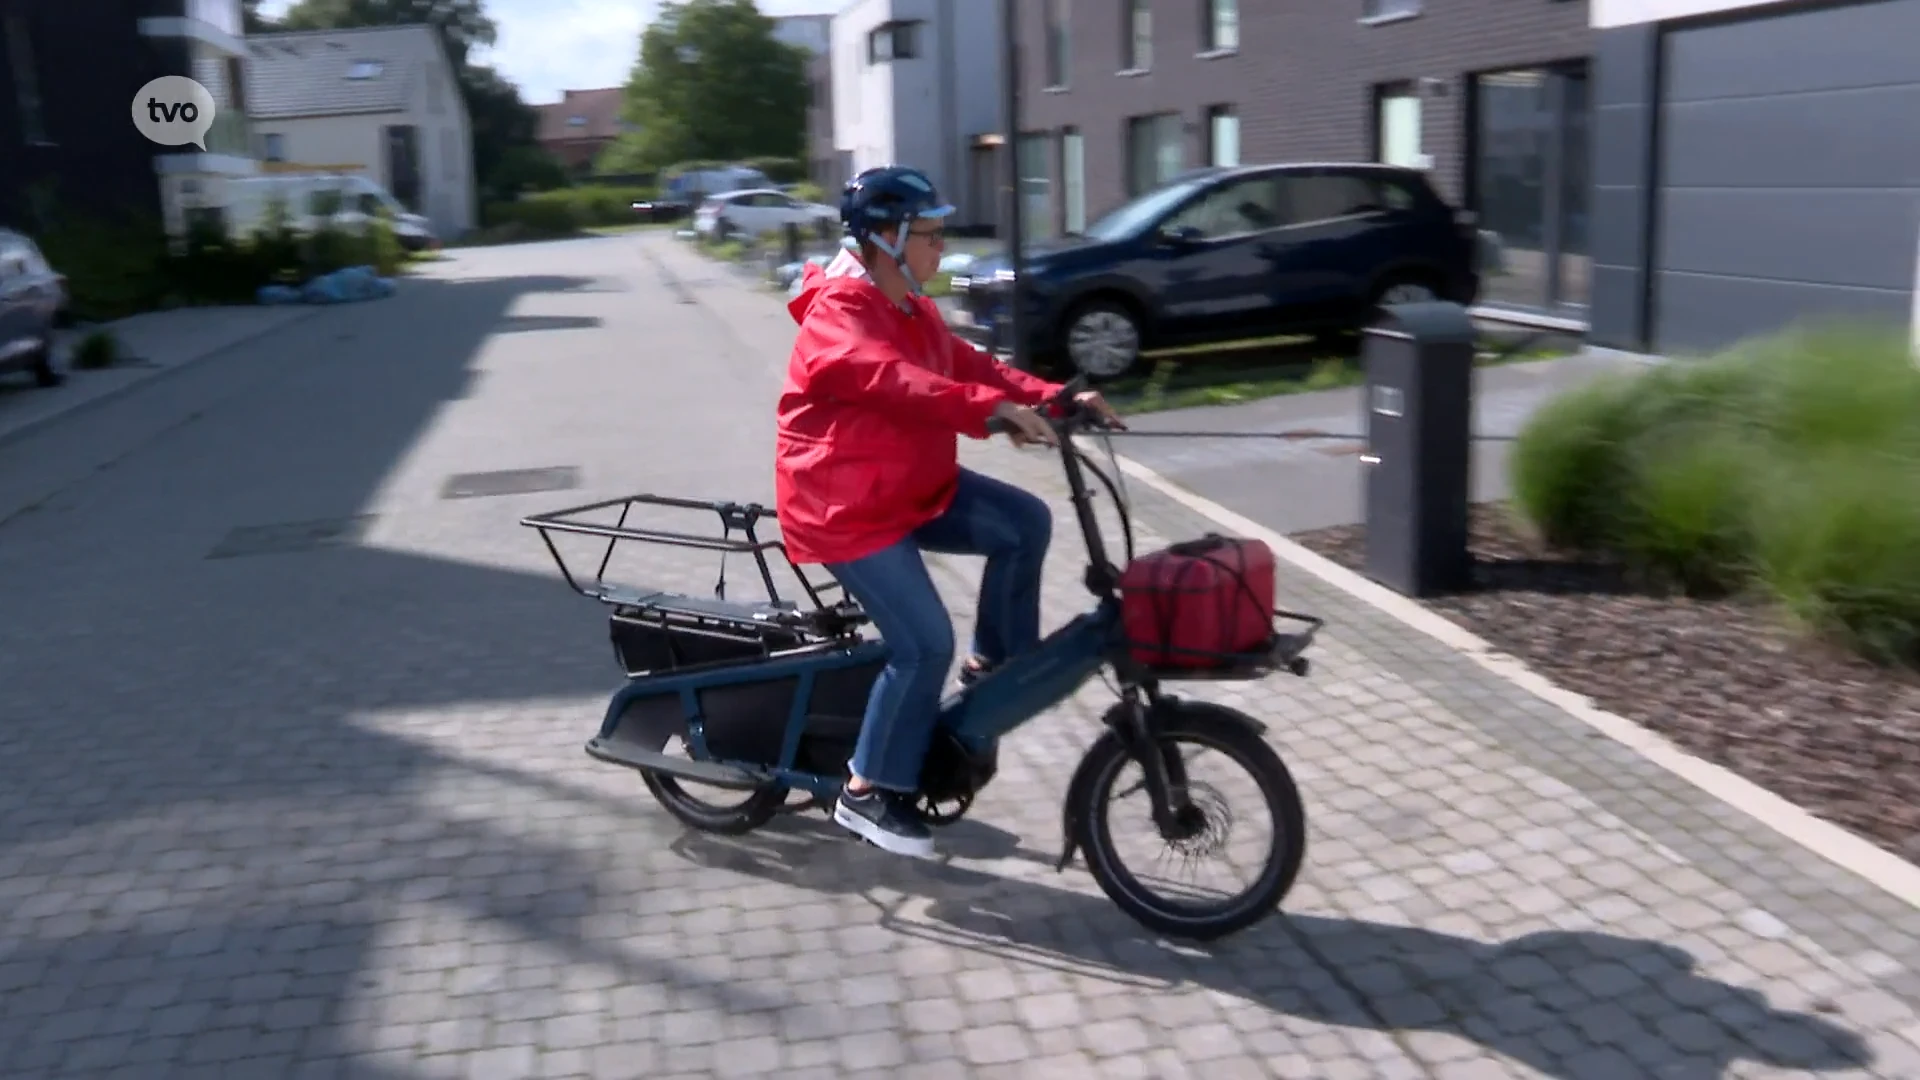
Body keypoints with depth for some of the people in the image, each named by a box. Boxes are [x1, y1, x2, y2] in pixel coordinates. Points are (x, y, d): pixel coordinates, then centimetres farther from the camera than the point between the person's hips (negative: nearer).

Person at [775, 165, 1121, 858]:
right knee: (925, 643, -12)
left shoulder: (914, 310, 11)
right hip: (845, 507, -9)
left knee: (1025, 522, -6)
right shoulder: (838, 313, -21)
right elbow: (899, 383, -38)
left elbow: (972, 367, 6)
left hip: (916, 486, 9)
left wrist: (1057, 398, -8)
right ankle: (868, 793, 3)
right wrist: (994, 411, -49)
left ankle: (996, 662, 11)